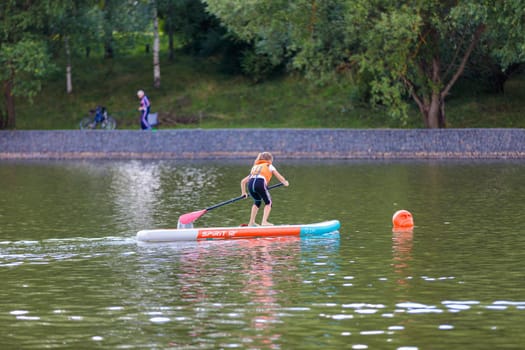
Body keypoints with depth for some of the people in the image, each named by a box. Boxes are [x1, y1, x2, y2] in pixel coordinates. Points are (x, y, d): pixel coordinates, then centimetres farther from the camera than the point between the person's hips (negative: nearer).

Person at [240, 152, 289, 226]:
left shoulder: (254, 167, 36)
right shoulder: (269, 166, 24)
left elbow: (243, 181, 34)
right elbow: (280, 178, 26)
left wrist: (243, 192, 45)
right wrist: (285, 182, 47)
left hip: (250, 184, 5)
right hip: (260, 183, -5)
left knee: (257, 202, 30)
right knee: (268, 202, 17)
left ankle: (251, 222, 27)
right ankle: (264, 222, 2)